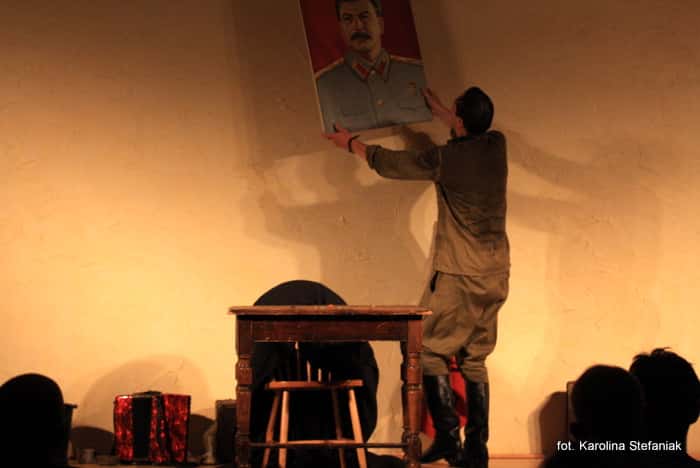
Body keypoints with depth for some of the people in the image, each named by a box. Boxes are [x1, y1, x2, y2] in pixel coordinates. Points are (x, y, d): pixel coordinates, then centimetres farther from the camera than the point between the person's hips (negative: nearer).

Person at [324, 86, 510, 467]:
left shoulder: (446, 159, -14)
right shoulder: (496, 145, 2)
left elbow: (387, 162, 1)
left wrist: (351, 143, 18)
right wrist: (436, 109, 40)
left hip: (458, 276, -6)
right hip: (495, 278, 6)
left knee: (429, 351, 3)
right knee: (474, 360, 10)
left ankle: (447, 437, -7)